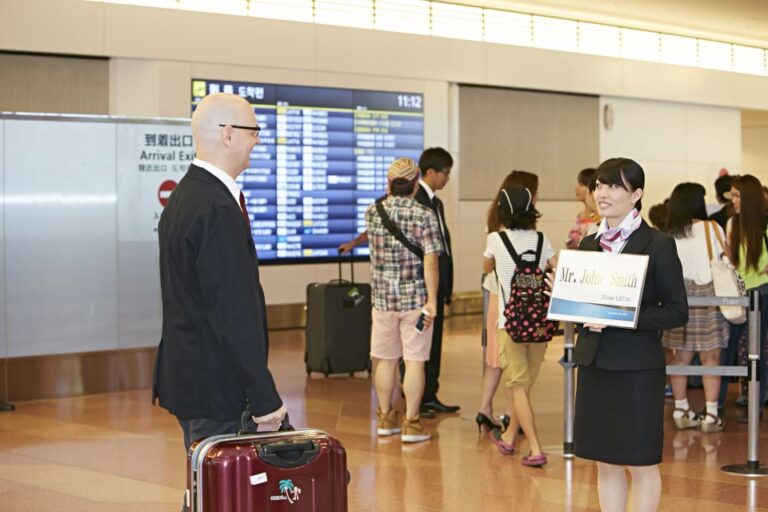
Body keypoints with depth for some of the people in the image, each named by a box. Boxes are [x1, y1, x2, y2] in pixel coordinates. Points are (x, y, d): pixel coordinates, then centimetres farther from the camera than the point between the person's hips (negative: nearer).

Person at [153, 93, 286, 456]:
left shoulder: (183, 197, 13)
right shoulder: (219, 209, -19)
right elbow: (235, 312, -22)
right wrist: (264, 398, -19)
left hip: (187, 376, 11)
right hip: (215, 387, -11)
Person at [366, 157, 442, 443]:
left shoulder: (373, 213, 2)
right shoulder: (424, 216, -9)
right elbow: (430, 261, -16)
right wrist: (432, 301, -15)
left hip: (383, 297, 4)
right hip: (415, 298, -4)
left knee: (385, 359, 13)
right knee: (414, 361, 0)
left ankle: (385, 419, 24)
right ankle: (411, 425, 1)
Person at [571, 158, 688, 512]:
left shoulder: (658, 245, -6)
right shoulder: (589, 244, 11)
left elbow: (677, 311, -9)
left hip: (637, 368, -5)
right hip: (594, 363, 5)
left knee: (641, 465, 3)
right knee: (605, 464, 11)